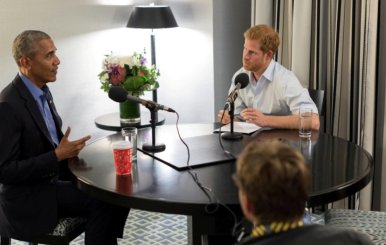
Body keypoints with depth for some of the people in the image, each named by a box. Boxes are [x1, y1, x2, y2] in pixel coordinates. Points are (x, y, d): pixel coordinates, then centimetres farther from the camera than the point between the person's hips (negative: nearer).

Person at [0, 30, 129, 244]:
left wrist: (68, 151, -3)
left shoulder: (42, 92, 7)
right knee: (101, 202, -19)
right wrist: (58, 156, -22)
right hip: (28, 198, -8)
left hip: (53, 180, 8)